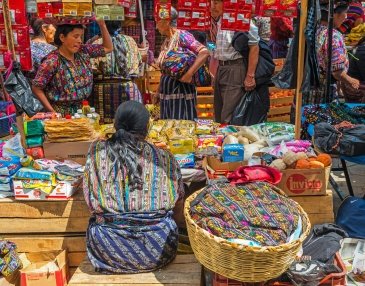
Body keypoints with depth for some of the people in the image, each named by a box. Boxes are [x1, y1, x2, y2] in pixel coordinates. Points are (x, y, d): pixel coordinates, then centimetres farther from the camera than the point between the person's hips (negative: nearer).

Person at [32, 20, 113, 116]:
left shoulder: (83, 52, -1)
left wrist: (102, 25, -4)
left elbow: (108, 48, 7)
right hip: (61, 113, -5)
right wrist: (52, 111, -17)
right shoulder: (52, 62, -18)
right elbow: (36, 88, -14)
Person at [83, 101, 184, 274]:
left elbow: (91, 203, 6)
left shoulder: (97, 151, -1)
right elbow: (178, 214, 4)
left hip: (107, 249, 1)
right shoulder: (164, 158, -2)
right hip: (157, 249, 0)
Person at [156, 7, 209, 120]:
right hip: (166, 91, 8)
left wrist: (189, 74, -25)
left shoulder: (182, 36, -10)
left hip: (181, 90, -8)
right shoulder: (166, 42, 13)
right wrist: (158, 91, 17)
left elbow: (204, 52, -21)